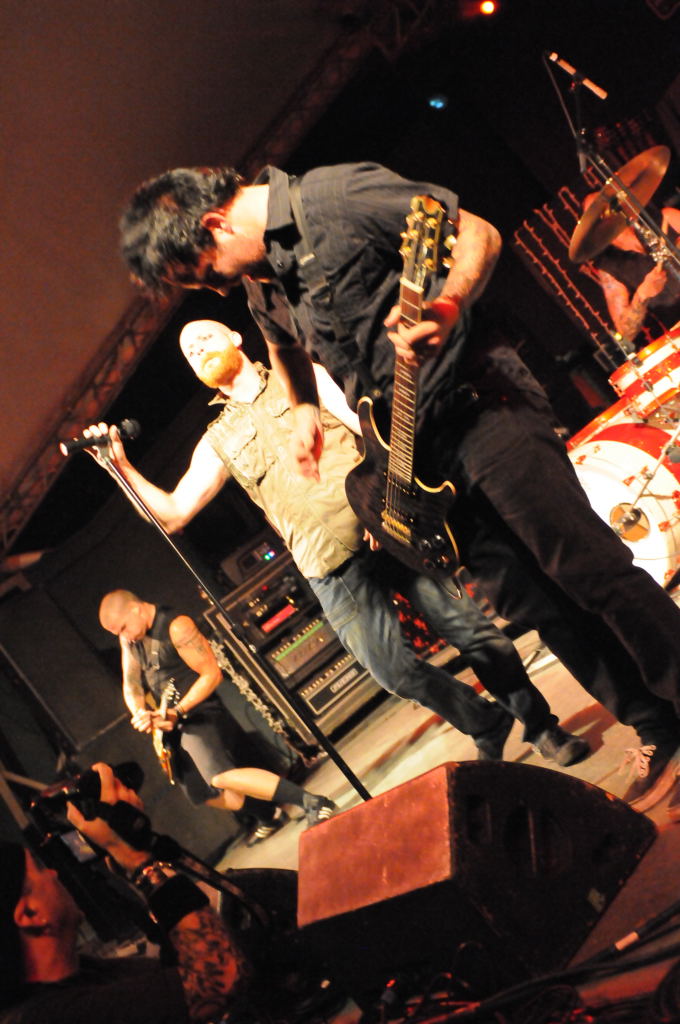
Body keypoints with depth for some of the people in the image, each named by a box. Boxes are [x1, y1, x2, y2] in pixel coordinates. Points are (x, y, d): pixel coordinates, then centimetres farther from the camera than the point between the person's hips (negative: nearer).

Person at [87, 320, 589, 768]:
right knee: (394, 668, -10)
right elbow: (173, 512, 13)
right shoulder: (219, 441, 18)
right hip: (331, 566, 1)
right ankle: (487, 725, 15)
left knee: (472, 628, -4)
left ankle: (540, 723, 17)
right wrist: (121, 465, 1)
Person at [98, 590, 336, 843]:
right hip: (170, 726, 9)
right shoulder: (129, 637, 7)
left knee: (221, 777, -27)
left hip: (197, 715, -9)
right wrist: (139, 712, -15)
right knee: (205, 792, 13)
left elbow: (211, 674, -16)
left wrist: (177, 713, -20)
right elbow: (131, 684, 6)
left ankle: (311, 801, -30)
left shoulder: (177, 627, -17)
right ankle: (269, 816, 31)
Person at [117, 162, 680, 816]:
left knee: (584, 565, -9)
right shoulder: (260, 283, 12)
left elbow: (478, 233, -12)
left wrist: (448, 307, -31)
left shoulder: (334, 198, -13)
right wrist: (304, 409, 15)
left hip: (477, 400, -7)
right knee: (527, 599, 6)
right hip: (417, 449, 8)